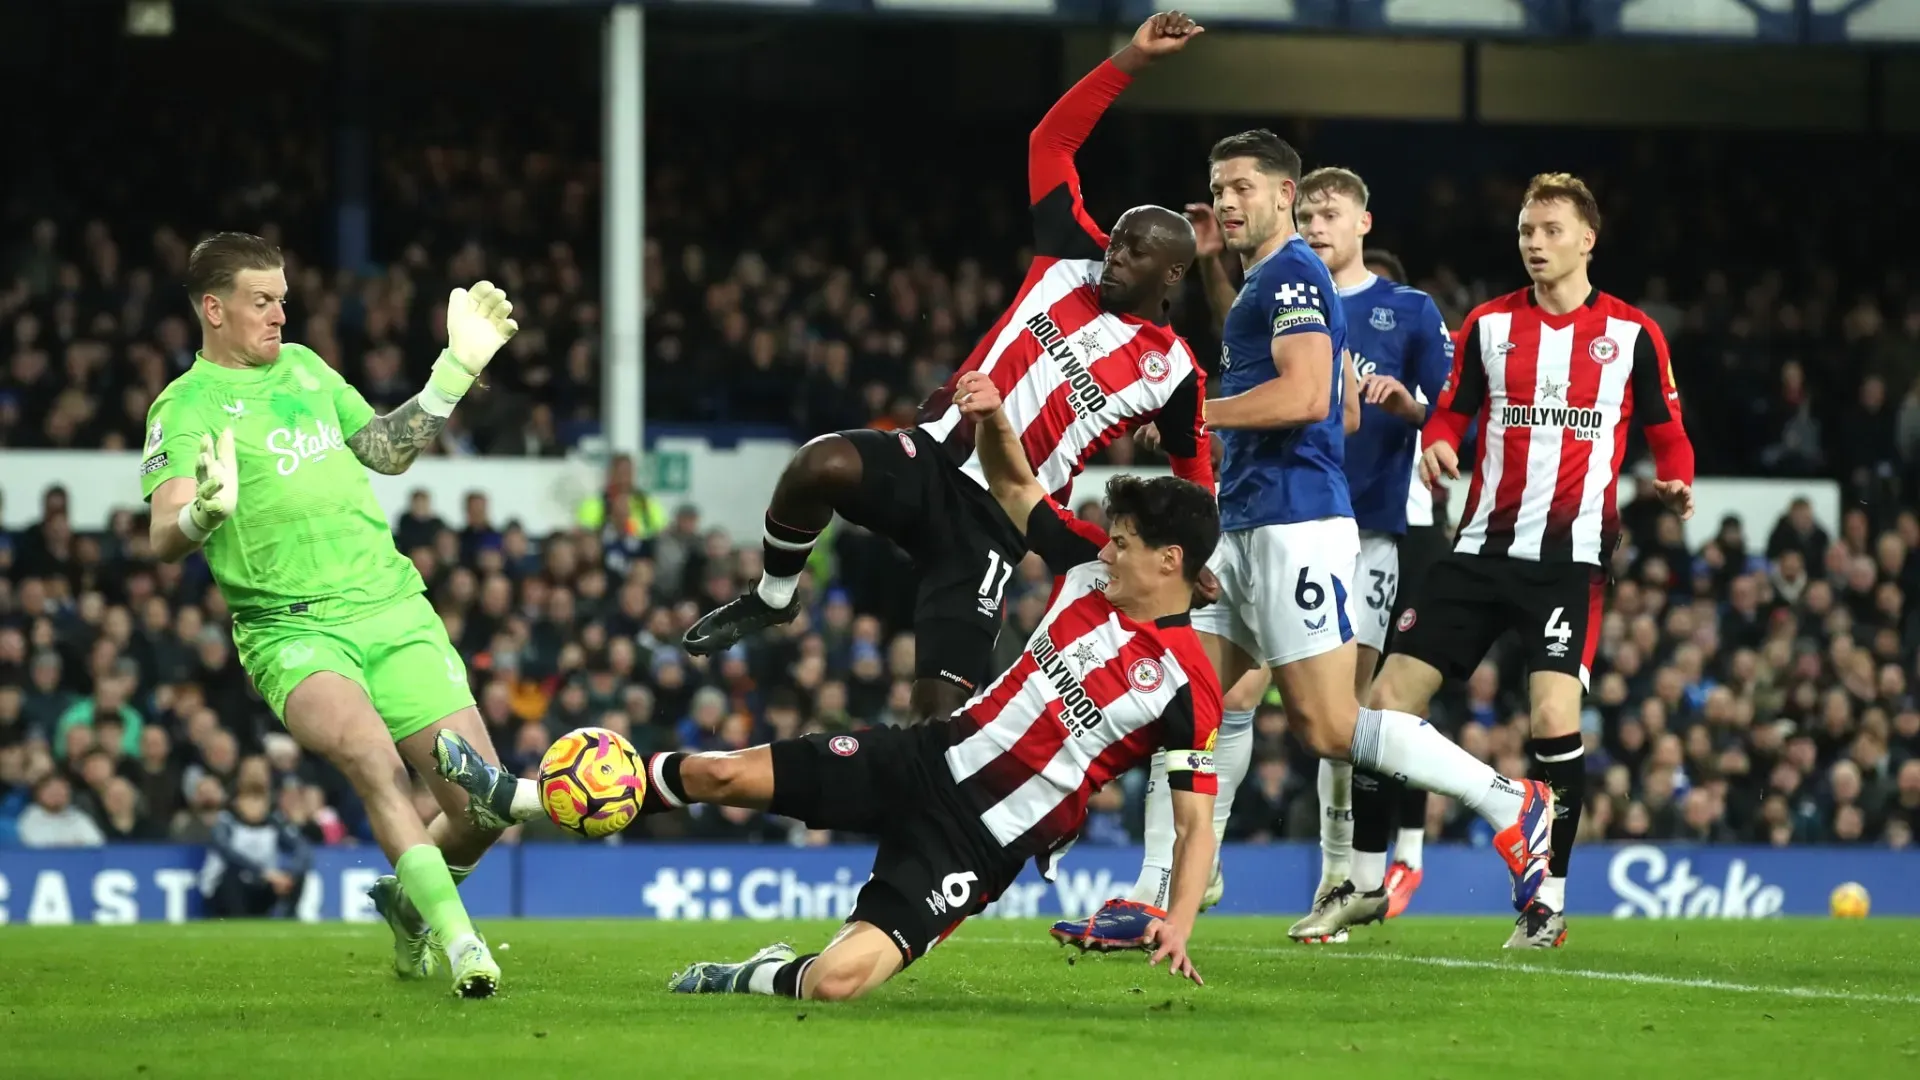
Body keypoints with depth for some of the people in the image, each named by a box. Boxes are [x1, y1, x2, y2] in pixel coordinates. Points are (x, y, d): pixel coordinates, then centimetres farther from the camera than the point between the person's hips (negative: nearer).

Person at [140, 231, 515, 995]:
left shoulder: (303, 366, 18)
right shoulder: (184, 406, 0)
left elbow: (386, 451, 29)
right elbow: (166, 540, -12)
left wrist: (456, 372, 21)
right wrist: (205, 511, -34)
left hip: (395, 608, 5)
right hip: (292, 626, -5)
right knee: (370, 752, -36)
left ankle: (409, 907, 26)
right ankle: (456, 938, -37)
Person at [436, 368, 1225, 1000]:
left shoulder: (1184, 685, -16)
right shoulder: (1091, 569, 2)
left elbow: (1196, 821, -13)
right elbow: (1011, 486, 15)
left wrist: (1177, 922, -29)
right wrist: (993, 416, -5)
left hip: (979, 840, -6)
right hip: (934, 756, 6)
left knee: (834, 981, -24)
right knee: (718, 774, 1)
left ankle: (762, 979, 13)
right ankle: (515, 798, 17)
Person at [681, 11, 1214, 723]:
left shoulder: (1172, 373, 5)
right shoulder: (1073, 263, 10)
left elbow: (1196, 478, 18)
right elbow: (1051, 140, 11)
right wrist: (1132, 60, 3)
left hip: (993, 521, -2)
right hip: (936, 457, 2)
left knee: (943, 708, -9)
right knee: (823, 465, -31)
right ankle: (773, 599, -5)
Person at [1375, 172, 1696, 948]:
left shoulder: (1632, 333, 3)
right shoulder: (1487, 325, 10)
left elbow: (1666, 433, 9)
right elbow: (1448, 413, 13)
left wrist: (1675, 484, -12)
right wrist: (1437, 448, -9)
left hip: (1571, 555, -3)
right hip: (1483, 548, 3)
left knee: (1555, 715, -19)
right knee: (1390, 699, -3)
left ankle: (1549, 902, -7)